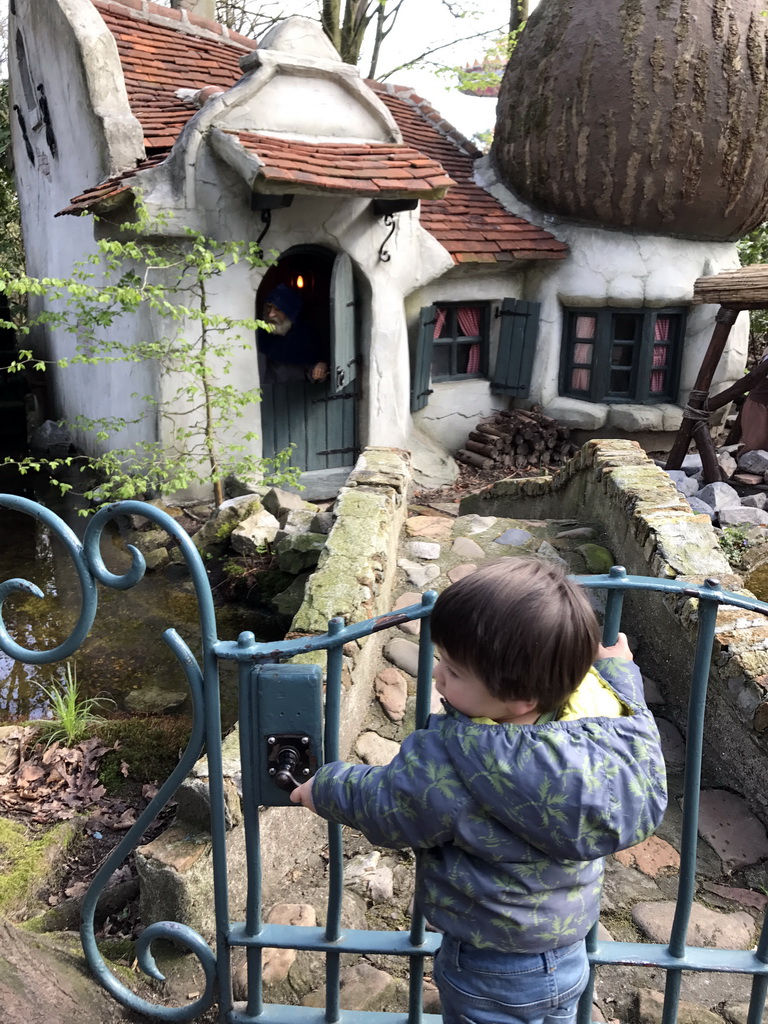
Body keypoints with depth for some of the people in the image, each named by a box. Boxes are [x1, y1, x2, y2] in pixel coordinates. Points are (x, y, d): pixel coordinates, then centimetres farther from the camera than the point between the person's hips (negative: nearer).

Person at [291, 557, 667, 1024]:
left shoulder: (445, 764, -37)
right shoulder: (600, 717, -22)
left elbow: (383, 809, -17)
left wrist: (325, 788, 4)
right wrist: (618, 673, 13)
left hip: (491, 976, -5)